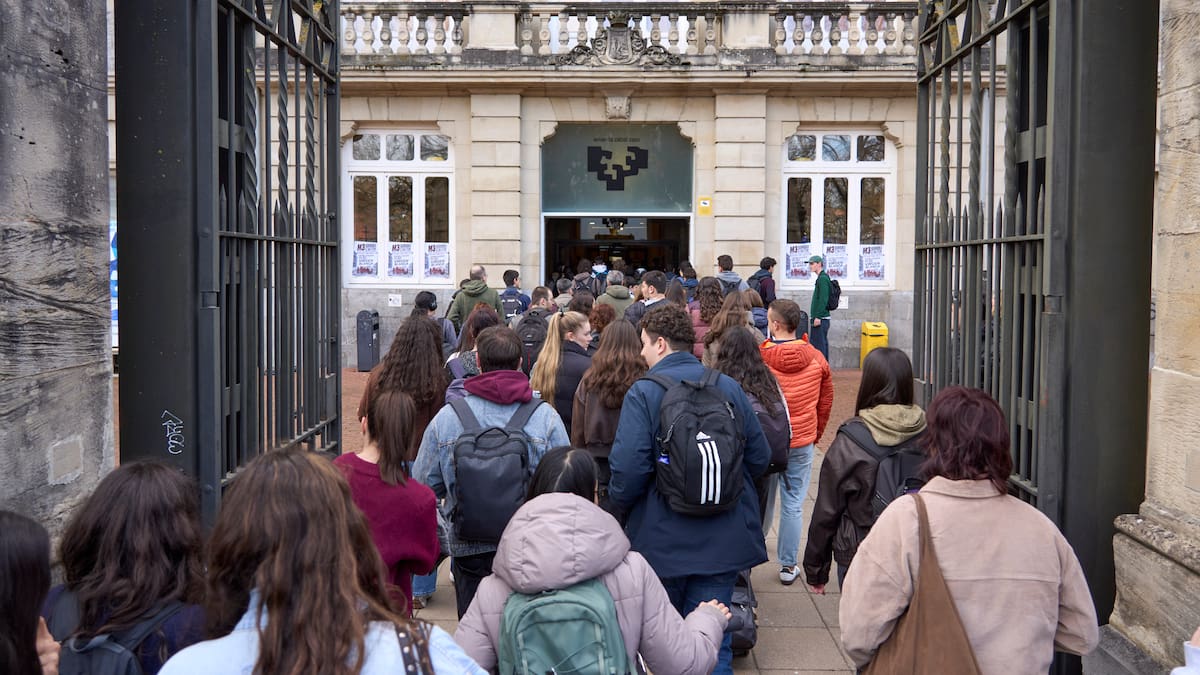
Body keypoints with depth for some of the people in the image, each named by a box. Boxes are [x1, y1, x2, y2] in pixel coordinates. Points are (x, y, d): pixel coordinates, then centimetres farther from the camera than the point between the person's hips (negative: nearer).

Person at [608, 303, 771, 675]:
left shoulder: (643, 392, -12)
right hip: (725, 539, 3)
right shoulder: (729, 386, 1)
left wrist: (619, 502, 1)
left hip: (664, 540, -3)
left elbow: (628, 469, -20)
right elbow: (760, 457, 5)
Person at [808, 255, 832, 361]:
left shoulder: (823, 278, -12)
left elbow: (823, 299, -20)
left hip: (820, 319, -10)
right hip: (822, 318, 10)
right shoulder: (822, 278, 17)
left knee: (818, 345, -10)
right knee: (823, 345, 12)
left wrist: (818, 316, -22)